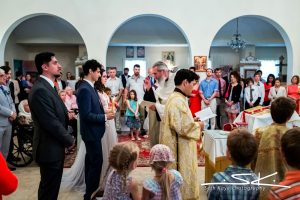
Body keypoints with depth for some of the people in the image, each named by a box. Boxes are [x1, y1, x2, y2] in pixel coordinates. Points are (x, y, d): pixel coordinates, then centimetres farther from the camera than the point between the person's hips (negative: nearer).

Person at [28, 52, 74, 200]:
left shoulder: (48, 86, 10)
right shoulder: (40, 90, -23)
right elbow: (52, 123, -25)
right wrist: (69, 140, -12)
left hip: (55, 146, 10)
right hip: (50, 149, -10)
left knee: (51, 187, 23)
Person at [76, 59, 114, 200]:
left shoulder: (89, 87, 8)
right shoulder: (85, 89, -22)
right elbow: (86, 115, -26)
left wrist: (104, 112, 1)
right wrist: (105, 117, -19)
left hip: (92, 131, 10)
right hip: (91, 132, -10)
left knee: (91, 161, 19)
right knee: (97, 161, -2)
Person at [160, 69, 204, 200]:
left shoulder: (175, 98, 11)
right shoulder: (178, 101, -22)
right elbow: (183, 127, -28)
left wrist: (193, 121, 9)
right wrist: (198, 125, -12)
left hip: (179, 147, 11)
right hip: (180, 150, -11)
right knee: (181, 181, 3)